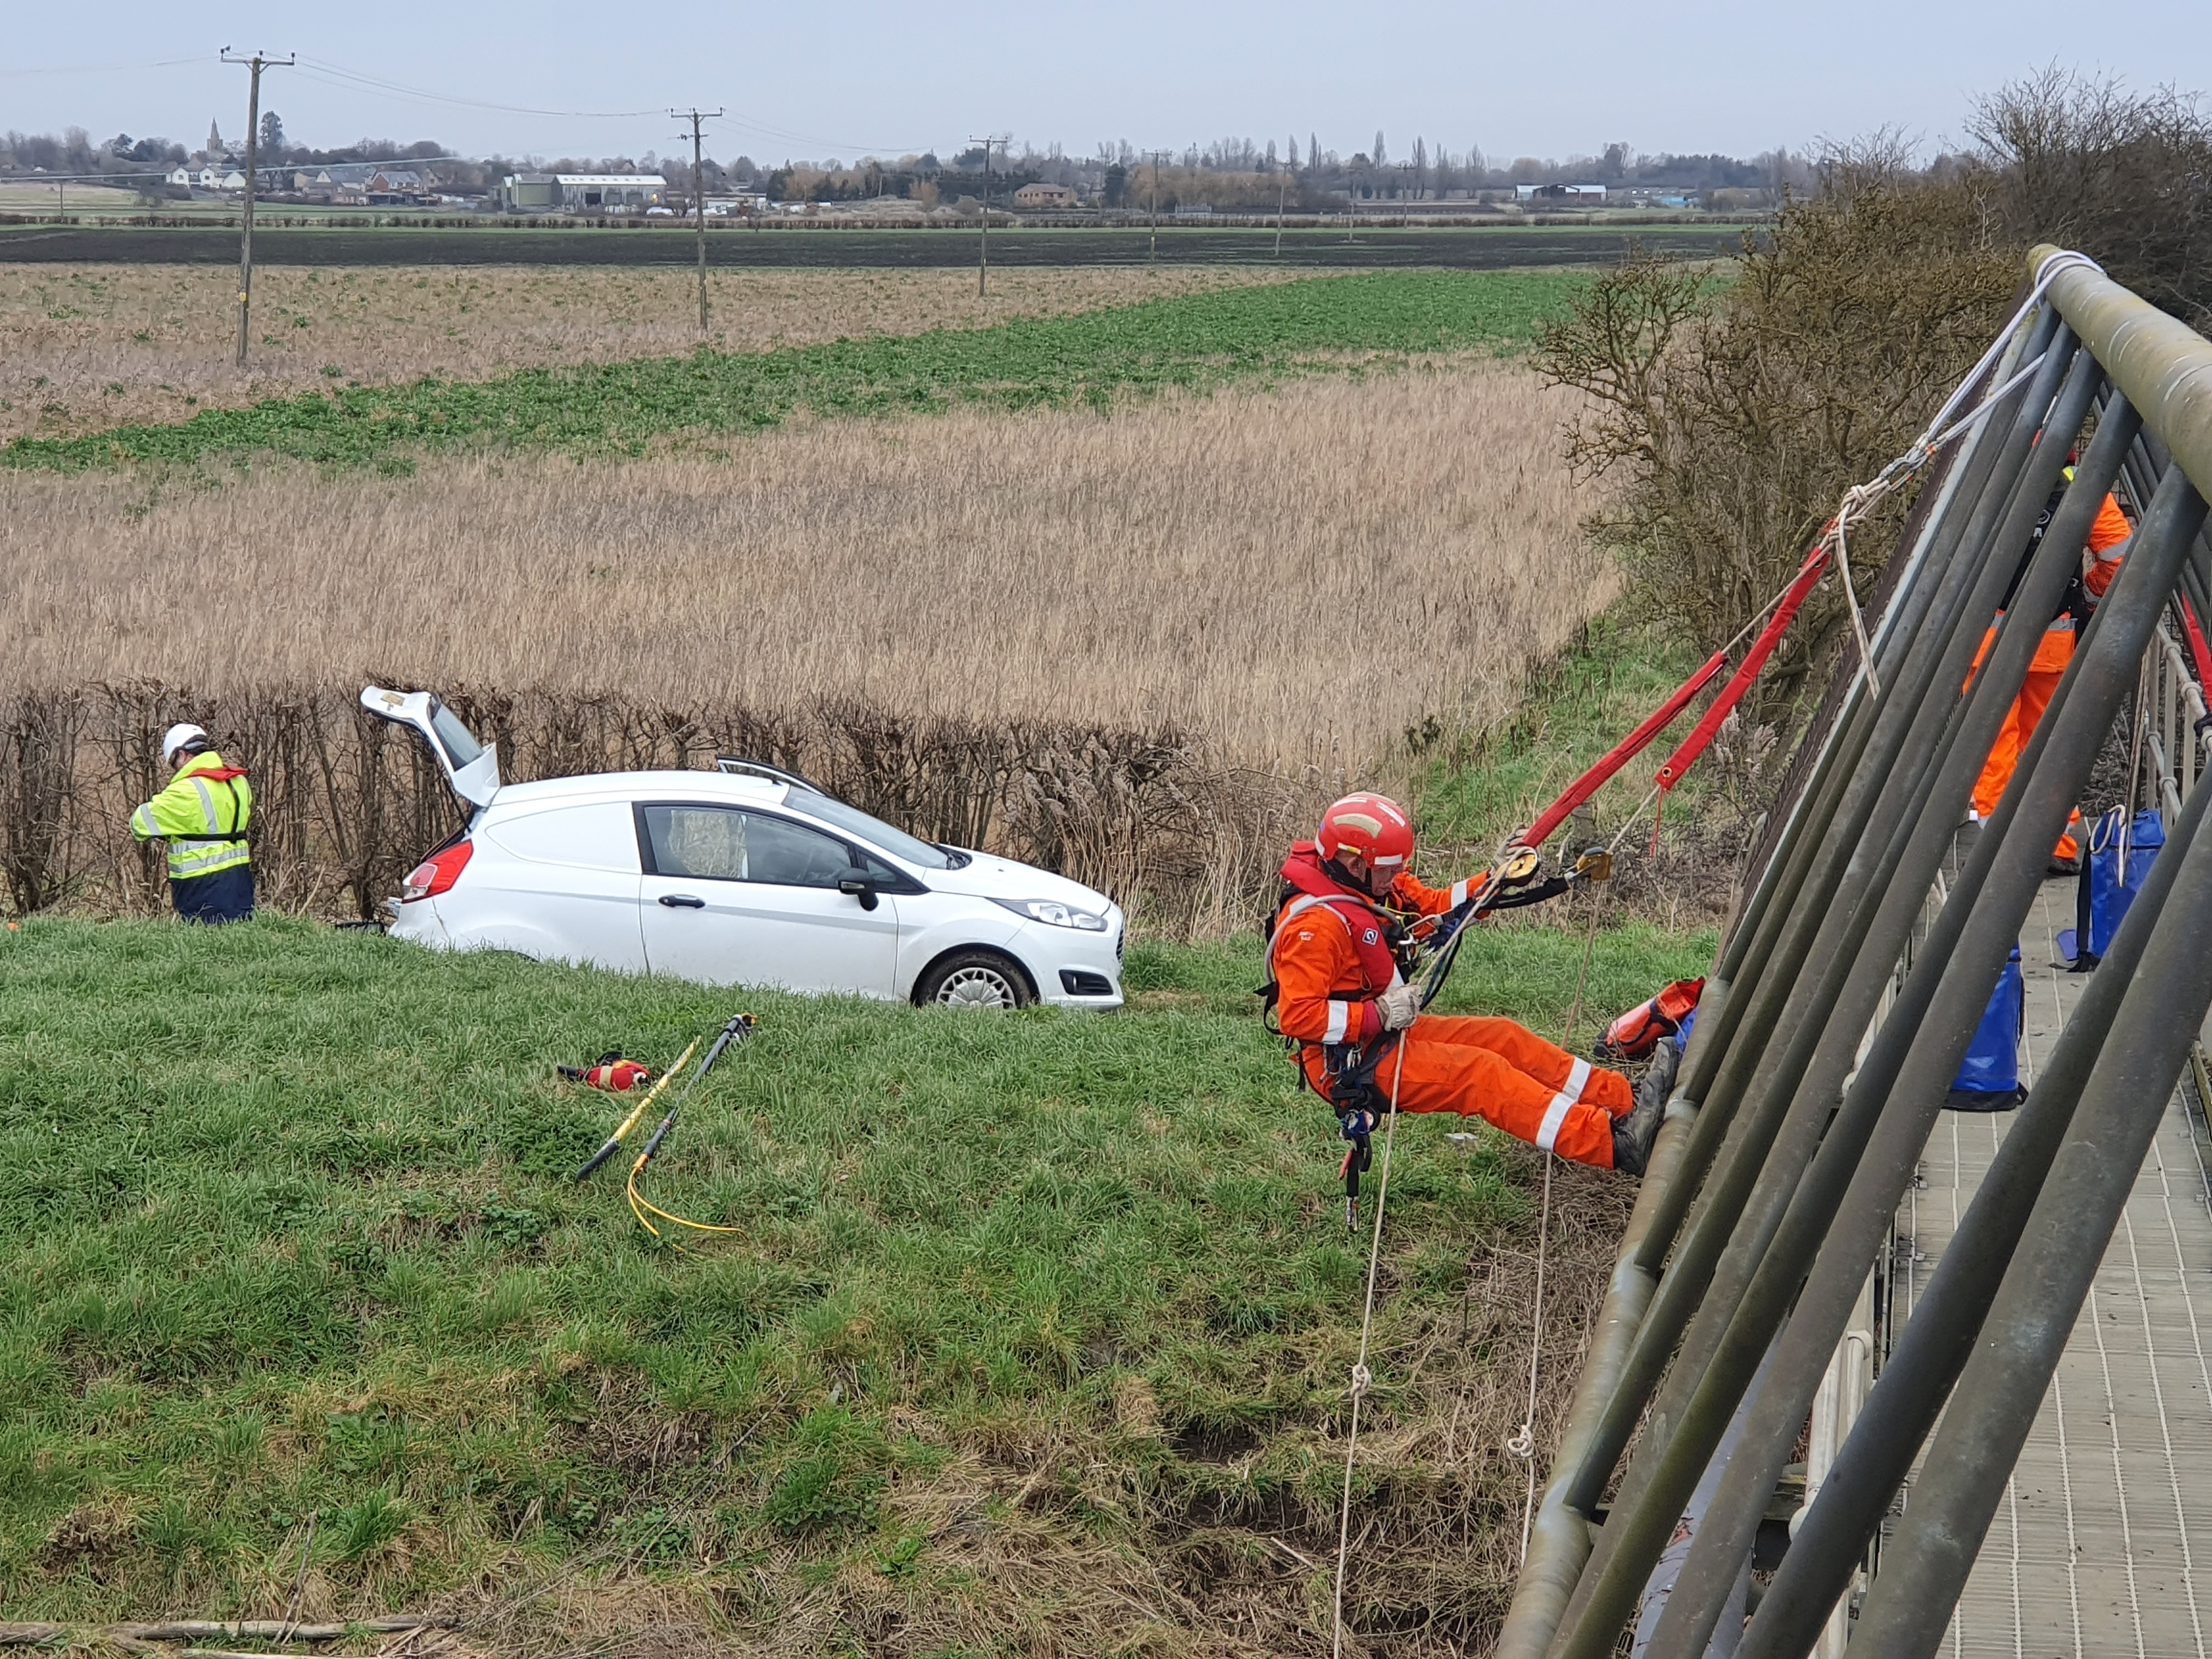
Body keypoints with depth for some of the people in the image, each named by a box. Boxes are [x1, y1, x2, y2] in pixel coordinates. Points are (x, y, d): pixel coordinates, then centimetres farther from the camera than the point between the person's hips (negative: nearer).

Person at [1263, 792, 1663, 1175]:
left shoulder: (1369, 885, 4)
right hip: (1353, 1064, -10)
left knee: (1505, 1038, 5)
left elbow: (1435, 905, 16)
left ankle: (1625, 1102, 6)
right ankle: (1613, 1145, -24)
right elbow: (1297, 1016, -29)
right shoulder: (1313, 924, -25)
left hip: (1391, 1030, 10)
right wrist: (1379, 1014, -26)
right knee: (1480, 1071, -18)